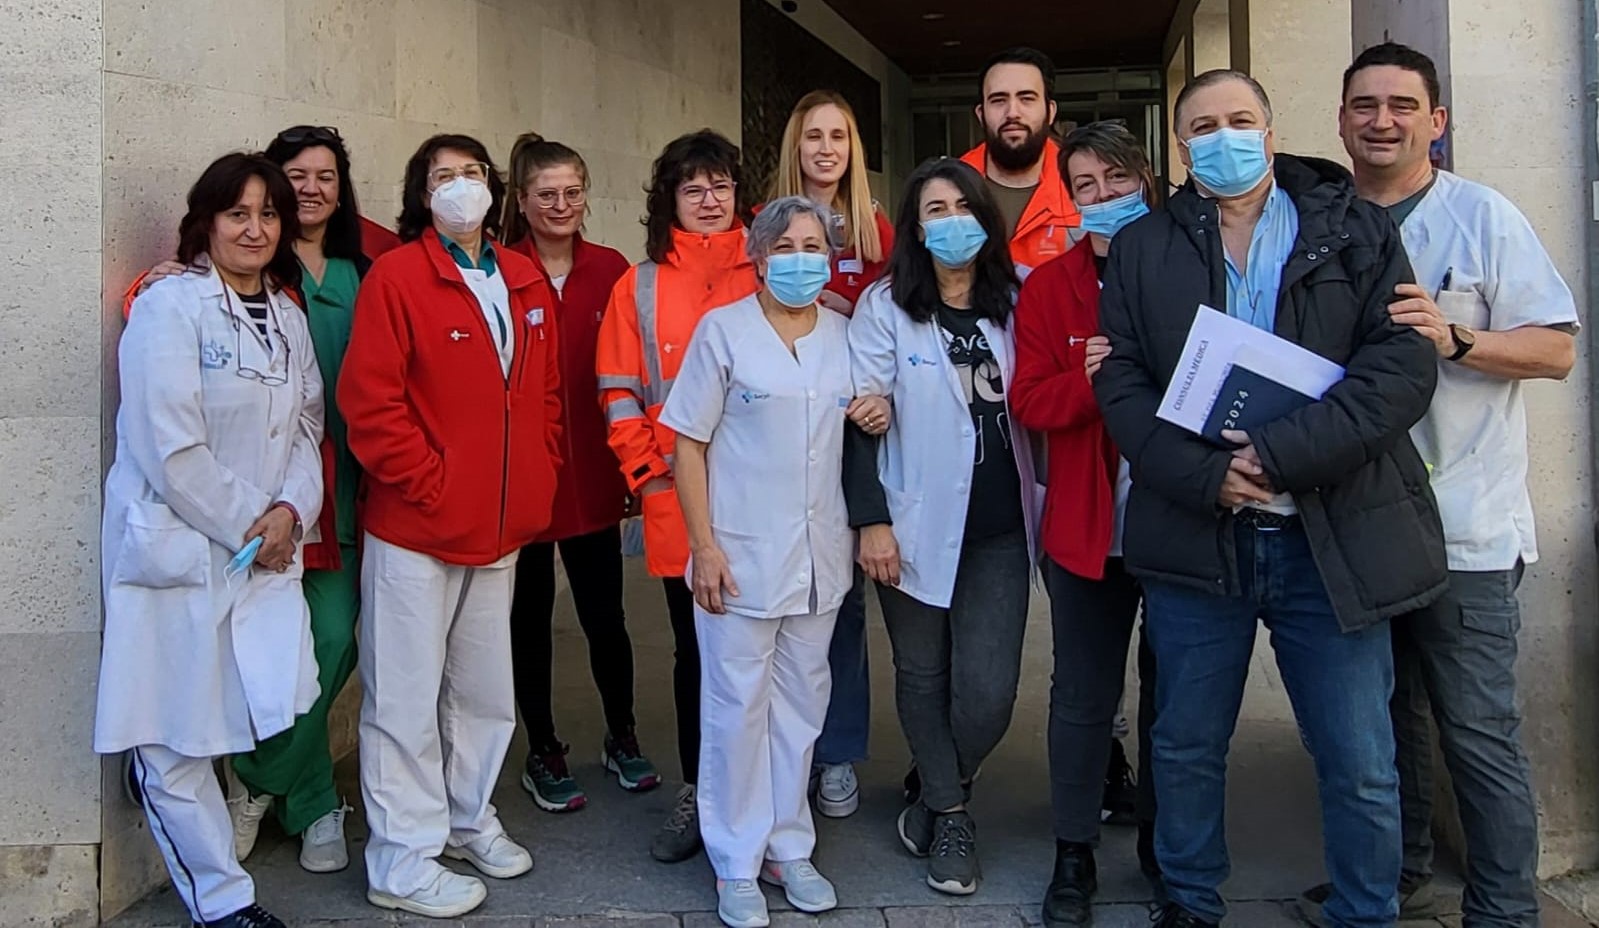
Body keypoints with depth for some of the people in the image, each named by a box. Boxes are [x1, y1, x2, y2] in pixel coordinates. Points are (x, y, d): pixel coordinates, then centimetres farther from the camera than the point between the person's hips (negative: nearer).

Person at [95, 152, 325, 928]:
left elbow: (307, 425, 11)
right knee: (175, 740, 0)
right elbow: (169, 448, -15)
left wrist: (290, 509, -7)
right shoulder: (169, 306, -9)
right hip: (178, 549, -5)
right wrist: (245, 529, -11)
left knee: (289, 708, 1)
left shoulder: (288, 316, 12)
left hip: (266, 552, 6)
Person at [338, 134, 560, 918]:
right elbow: (369, 402, -15)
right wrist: (431, 483, -16)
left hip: (503, 525, 6)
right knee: (407, 698, 4)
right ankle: (402, 863, 17)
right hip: (416, 525, -6)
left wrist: (537, 477, 7)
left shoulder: (526, 281, 10)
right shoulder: (397, 276, -9)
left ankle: (469, 821, 37)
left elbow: (546, 391, 16)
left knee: (485, 689, 18)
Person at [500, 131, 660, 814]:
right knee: (531, 616, 13)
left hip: (592, 473, 2)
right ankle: (542, 753, 29)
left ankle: (621, 737, 34)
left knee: (604, 613, 11)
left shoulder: (611, 271, 2)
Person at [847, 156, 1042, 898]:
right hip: (915, 525, -2)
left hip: (999, 530, 2)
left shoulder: (1014, 302, 7)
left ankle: (935, 801, 25)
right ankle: (951, 816, 31)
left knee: (989, 689, -3)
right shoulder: (885, 306, -2)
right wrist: (870, 519, -10)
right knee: (922, 676, 10)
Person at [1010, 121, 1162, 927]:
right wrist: (1091, 380, -21)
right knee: (1084, 694, 8)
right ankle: (1074, 856, 22)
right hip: (1086, 525, 0)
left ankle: (1165, 843, 32)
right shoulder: (1048, 287, 3)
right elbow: (1030, 402, -3)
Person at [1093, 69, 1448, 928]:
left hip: (1333, 538, -1)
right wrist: (1201, 474, -15)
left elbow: (1404, 364, -5)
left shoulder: (1356, 231, 6)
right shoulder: (1141, 251, 10)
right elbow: (1120, 382, 1)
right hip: (1194, 532, 2)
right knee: (1186, 749, 13)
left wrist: (1283, 453, -18)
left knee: (1361, 765, 6)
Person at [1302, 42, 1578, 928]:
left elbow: (1557, 348, -5)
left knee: (1479, 731, -1)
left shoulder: (1485, 216, -2)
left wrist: (1452, 338, -21)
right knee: (1383, 716, 16)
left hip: (1464, 529, -4)